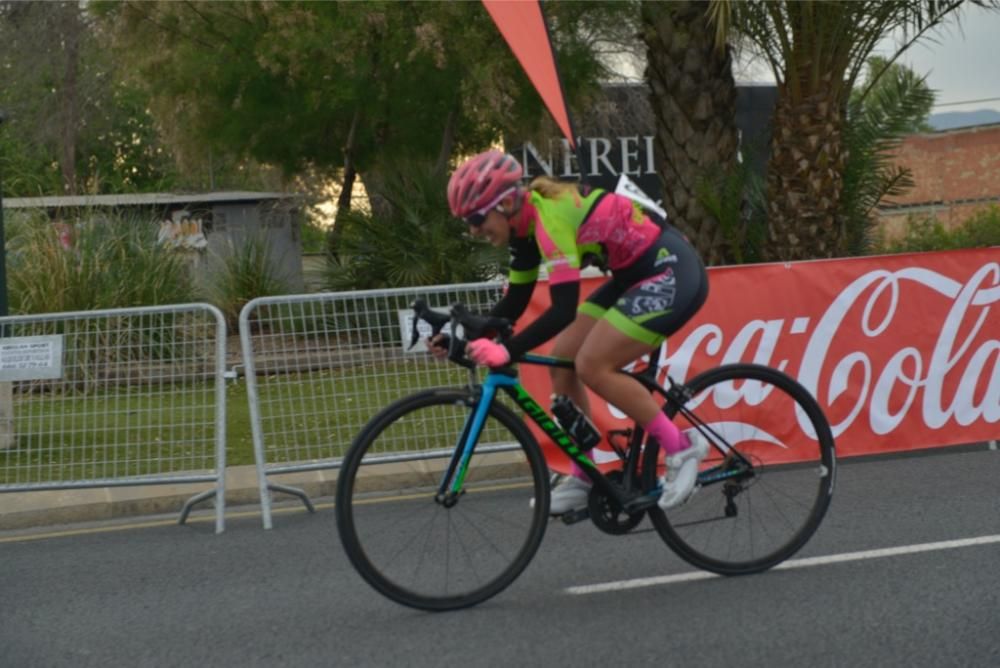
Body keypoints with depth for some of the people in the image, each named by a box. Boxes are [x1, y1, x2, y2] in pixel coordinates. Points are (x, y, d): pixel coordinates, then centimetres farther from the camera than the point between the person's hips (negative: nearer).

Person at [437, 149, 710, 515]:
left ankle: (681, 447, -5)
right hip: (634, 275, 10)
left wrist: (507, 351, -38)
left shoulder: (549, 216, -26)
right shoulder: (526, 222, 3)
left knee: (592, 367, -17)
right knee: (562, 361, 4)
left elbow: (564, 309, -33)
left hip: (671, 273, -10)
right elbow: (514, 303, 10)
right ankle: (583, 478, 12)